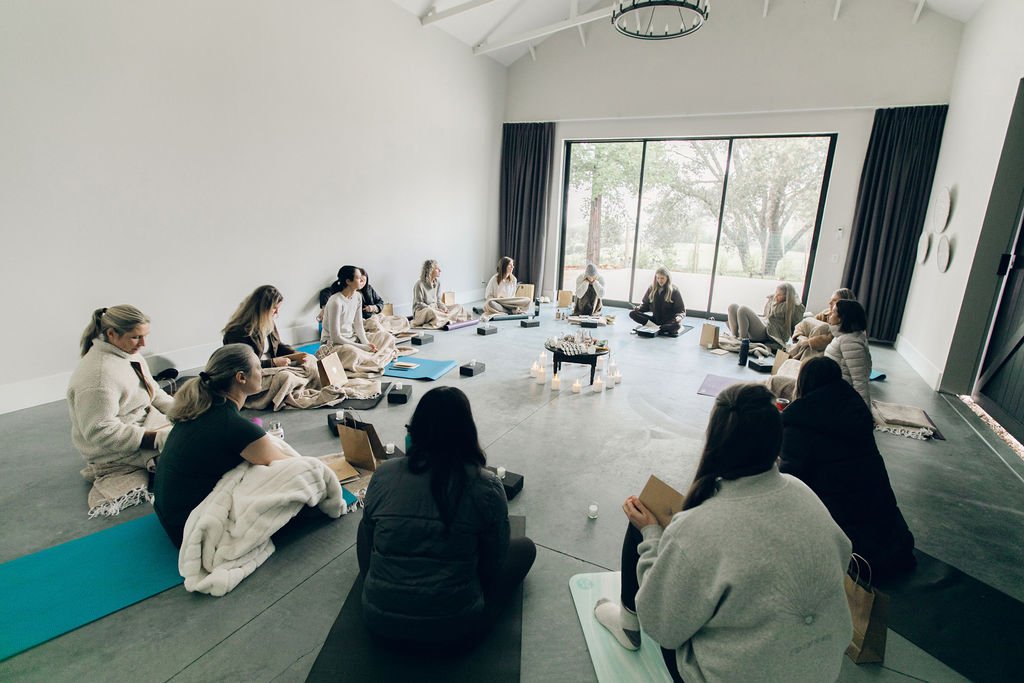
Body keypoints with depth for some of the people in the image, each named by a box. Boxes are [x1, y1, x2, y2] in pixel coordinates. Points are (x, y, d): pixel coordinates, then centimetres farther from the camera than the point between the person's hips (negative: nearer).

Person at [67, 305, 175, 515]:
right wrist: (153, 438, -27)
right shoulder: (98, 375, -27)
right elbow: (99, 431, -27)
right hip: (116, 452, -9)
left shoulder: (130, 354, 2)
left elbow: (153, 392, 11)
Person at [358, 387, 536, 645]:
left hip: (379, 619, 3)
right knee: (525, 547, 17)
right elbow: (494, 564, -5)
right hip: (455, 626, -2)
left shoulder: (382, 474, -10)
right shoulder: (486, 487, -17)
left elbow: (368, 540, 6)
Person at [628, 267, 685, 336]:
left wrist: (679, 317, -25)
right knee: (632, 313, -17)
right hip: (655, 319, 4)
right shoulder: (652, 288, 3)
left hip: (669, 321, -4)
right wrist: (639, 308, -10)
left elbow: (681, 310, -3)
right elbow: (645, 304, 12)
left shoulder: (674, 290, -6)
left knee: (676, 325, -38)